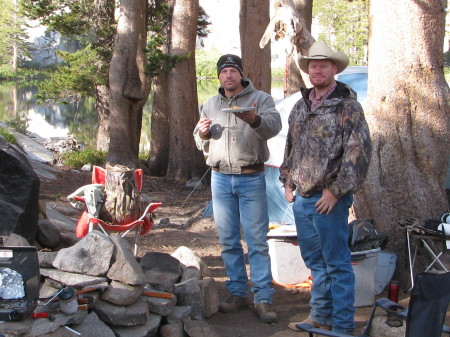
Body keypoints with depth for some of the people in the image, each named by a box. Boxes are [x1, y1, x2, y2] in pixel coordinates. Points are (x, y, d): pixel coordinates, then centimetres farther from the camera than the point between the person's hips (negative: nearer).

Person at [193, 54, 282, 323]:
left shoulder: (260, 99, -1)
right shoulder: (211, 105, 13)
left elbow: (274, 126, -20)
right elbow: (202, 144, 18)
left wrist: (255, 120, -42)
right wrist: (202, 134, -6)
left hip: (251, 178, -4)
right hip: (220, 178, 5)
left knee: (257, 241, -4)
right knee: (228, 241, 9)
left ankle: (263, 299, 1)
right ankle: (238, 293, 20)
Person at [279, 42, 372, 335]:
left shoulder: (347, 106, -9)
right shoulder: (300, 107, 14)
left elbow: (359, 153, -14)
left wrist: (336, 190, -16)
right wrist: (287, 181, 14)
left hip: (328, 200, -7)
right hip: (301, 198, 8)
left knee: (337, 263, -1)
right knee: (314, 260, 17)